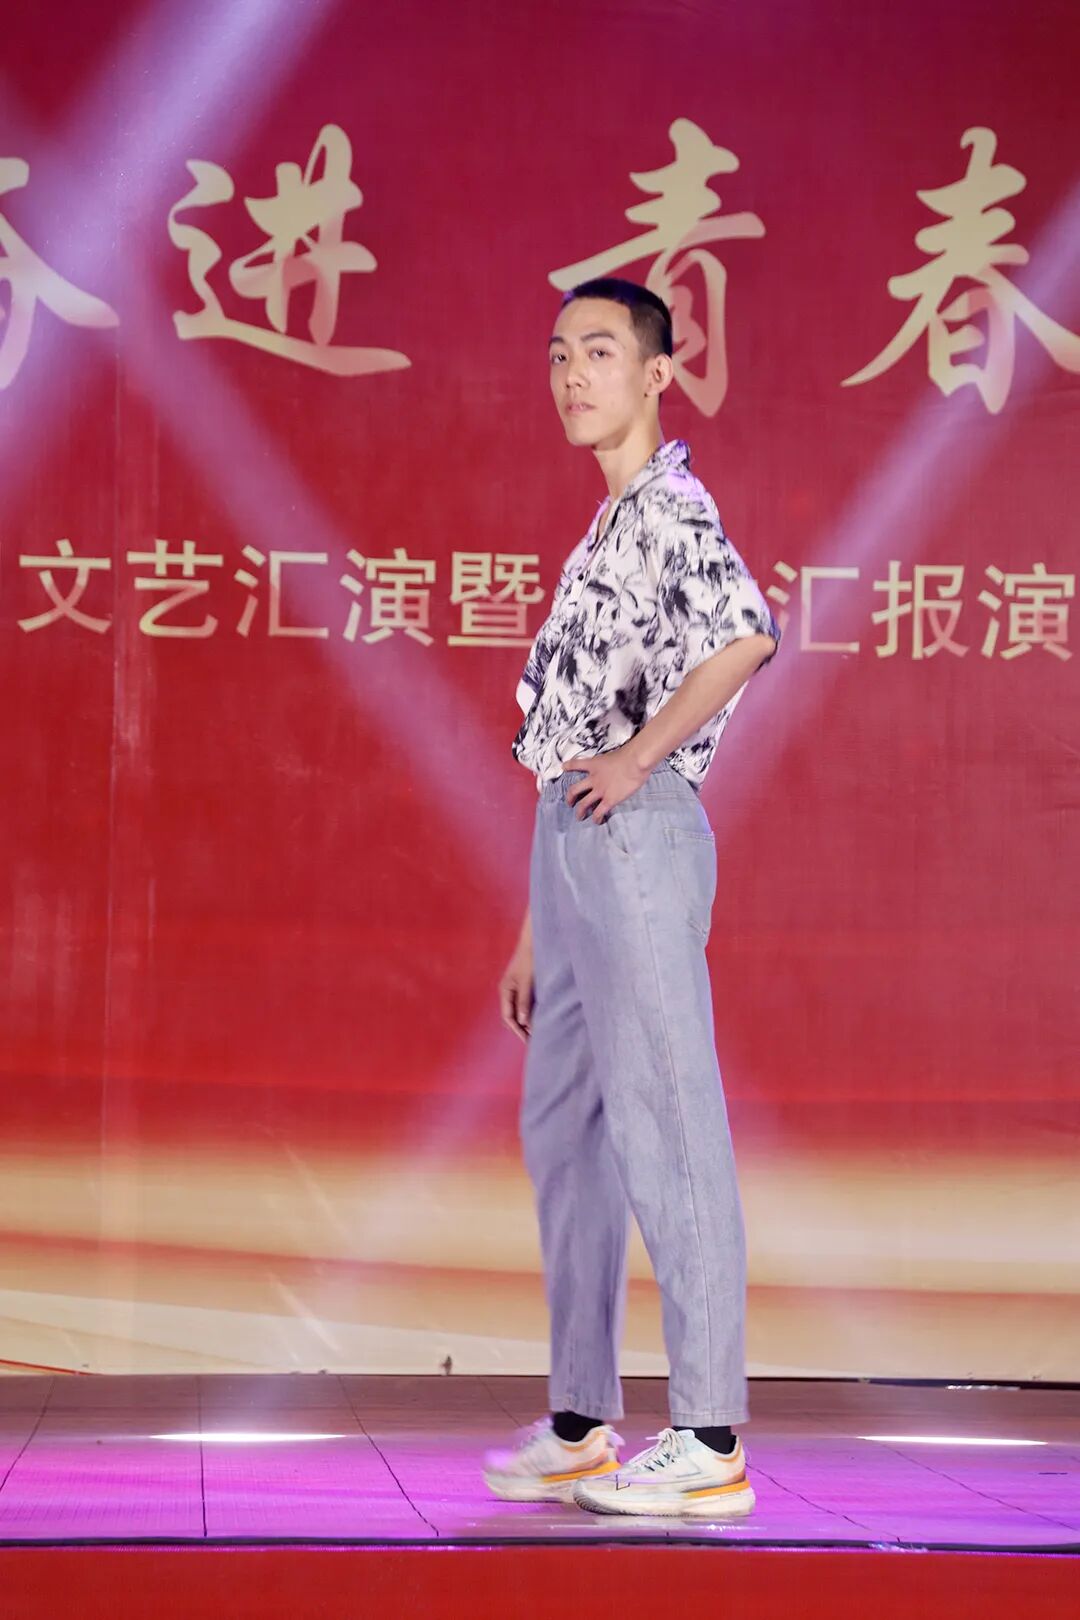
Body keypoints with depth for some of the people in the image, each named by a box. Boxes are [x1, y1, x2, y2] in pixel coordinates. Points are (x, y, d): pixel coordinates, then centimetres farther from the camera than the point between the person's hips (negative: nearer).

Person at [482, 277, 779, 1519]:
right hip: (574, 848, 10)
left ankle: (709, 1442, -6)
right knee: (563, 1126, 12)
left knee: (664, 1124, -9)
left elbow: (747, 635, -30)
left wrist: (641, 753, -19)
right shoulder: (605, 533, 22)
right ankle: (581, 1426, 20)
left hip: (635, 835, -10)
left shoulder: (670, 507, -8)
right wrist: (535, 934, 21)